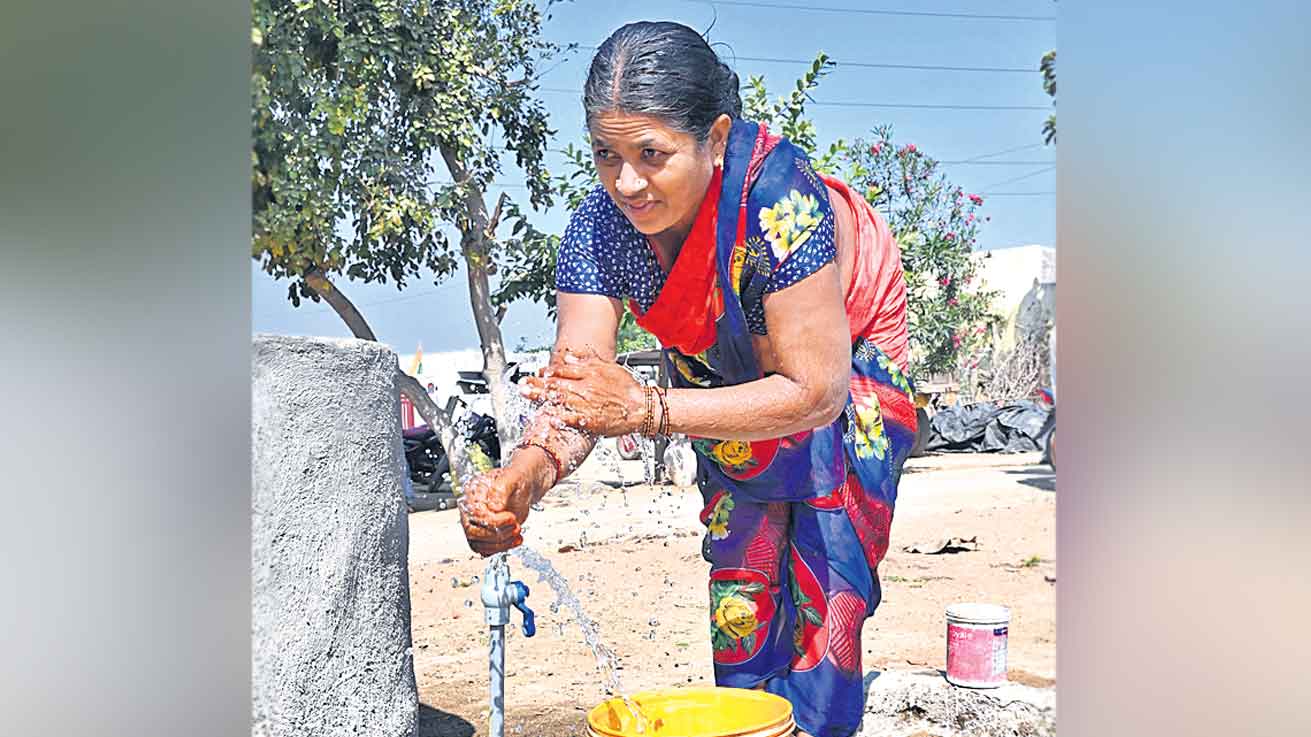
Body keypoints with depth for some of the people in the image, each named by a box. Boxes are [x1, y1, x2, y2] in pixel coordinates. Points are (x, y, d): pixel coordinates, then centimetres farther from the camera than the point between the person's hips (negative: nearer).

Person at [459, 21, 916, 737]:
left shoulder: (777, 198, -41)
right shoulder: (597, 228, -28)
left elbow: (816, 392, -38)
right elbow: (576, 391, -32)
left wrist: (646, 408, -47)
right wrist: (526, 473, -54)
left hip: (846, 351, -3)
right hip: (725, 366, 4)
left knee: (820, 585, -9)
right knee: (739, 576, 6)